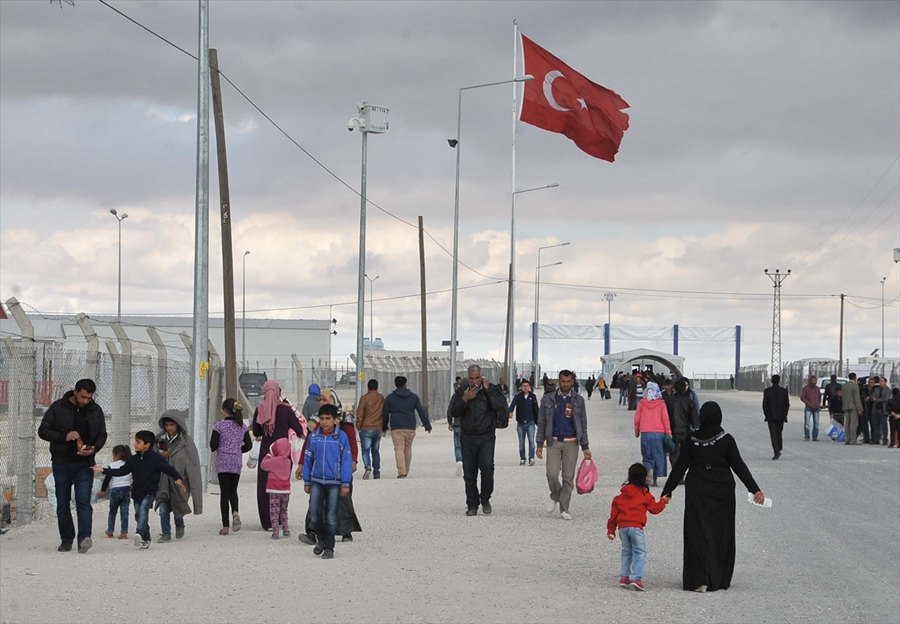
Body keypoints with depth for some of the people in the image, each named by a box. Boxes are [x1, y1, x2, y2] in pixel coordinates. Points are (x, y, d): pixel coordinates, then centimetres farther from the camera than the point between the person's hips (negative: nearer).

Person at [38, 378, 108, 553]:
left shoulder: (96, 411, 6)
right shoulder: (58, 407, -1)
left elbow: (102, 435, 13)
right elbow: (43, 431, -1)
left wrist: (94, 448, -9)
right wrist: (64, 436, -17)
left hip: (84, 464, 0)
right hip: (61, 463, 0)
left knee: (83, 501, -15)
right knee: (63, 504, 6)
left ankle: (84, 537, -25)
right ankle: (66, 539, 16)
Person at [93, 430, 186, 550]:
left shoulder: (156, 458, -8)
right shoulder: (134, 459, 9)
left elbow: (168, 468, -8)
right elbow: (122, 471, 10)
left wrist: (177, 478, -21)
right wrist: (104, 470, 6)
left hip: (149, 492, -6)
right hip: (137, 493, 6)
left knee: (143, 511, -24)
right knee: (138, 514, 8)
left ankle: (140, 533, -38)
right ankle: (145, 540, 18)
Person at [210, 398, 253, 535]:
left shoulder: (219, 426, -9)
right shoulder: (242, 426, 3)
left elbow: (213, 445, -12)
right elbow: (248, 445, 5)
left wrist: (214, 449, 11)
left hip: (222, 462, -3)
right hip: (236, 463, 3)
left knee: (224, 493, 1)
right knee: (233, 490, 18)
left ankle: (225, 526, -1)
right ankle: (235, 513, -11)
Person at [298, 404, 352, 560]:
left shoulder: (341, 437, -4)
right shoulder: (313, 437, 4)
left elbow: (346, 461, -3)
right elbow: (308, 459, 10)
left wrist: (345, 484, -5)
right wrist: (307, 481, 10)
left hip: (334, 482, -2)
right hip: (317, 481, 2)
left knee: (331, 516, 1)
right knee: (314, 513, -5)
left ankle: (329, 548, 10)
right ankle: (321, 539, 20)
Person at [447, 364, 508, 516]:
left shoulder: (491, 389, 0)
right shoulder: (461, 392, 4)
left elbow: (501, 407, -15)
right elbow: (452, 413, -3)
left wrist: (488, 391, -15)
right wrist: (464, 399, -15)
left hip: (486, 437, -2)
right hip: (467, 437, 2)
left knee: (487, 467, -16)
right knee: (469, 472, 2)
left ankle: (485, 499, 4)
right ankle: (472, 505, 11)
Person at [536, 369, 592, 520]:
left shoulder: (578, 400, 7)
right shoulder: (548, 399, 5)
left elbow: (583, 425, 10)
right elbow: (541, 423, 8)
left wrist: (585, 447, 6)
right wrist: (539, 444, 2)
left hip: (571, 443, 1)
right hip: (554, 442, -1)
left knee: (568, 476, -1)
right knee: (552, 473, -13)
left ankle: (564, 509, 7)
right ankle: (555, 497, 16)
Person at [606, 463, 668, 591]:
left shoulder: (621, 493, 14)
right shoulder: (644, 494, 1)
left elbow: (614, 512, 15)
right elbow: (654, 508, 7)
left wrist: (611, 530, 20)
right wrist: (663, 501, 27)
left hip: (622, 527, 5)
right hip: (636, 527, -5)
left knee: (626, 551, 20)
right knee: (640, 552, 0)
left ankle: (624, 576, 16)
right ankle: (636, 577, -13)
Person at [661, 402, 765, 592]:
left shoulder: (691, 440, -4)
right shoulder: (726, 440, -8)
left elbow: (679, 467, -2)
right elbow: (739, 466, -9)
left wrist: (667, 491, 5)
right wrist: (755, 489, -7)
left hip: (697, 492, 0)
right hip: (722, 492, 0)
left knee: (698, 534, 1)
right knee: (721, 534, 11)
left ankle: (700, 579, -12)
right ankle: (720, 578, 16)